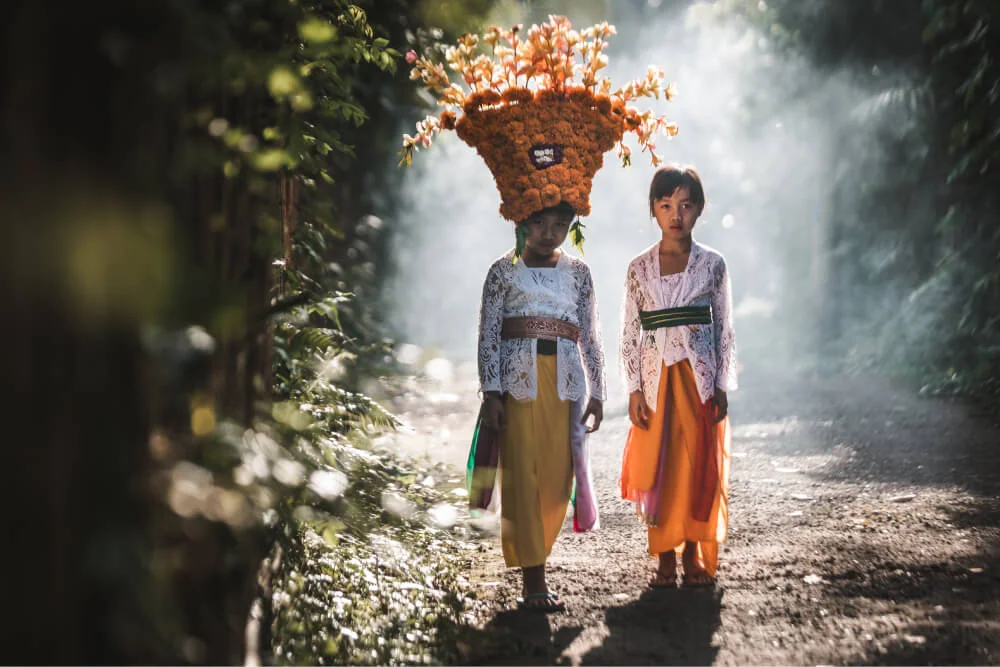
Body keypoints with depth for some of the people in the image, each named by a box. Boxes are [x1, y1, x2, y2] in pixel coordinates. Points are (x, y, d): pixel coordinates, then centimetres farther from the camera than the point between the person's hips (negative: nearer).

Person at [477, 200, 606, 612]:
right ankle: (534, 581, -4)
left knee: (557, 476, 0)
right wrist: (491, 393, -9)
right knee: (522, 476, -6)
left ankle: (531, 558, 19)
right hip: (518, 379, -3)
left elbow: (591, 337, 12)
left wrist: (596, 393, 6)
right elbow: (488, 335, -1)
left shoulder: (578, 273, 13)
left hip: (565, 381, 3)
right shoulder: (504, 271, 5)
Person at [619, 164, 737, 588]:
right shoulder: (639, 269, 4)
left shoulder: (712, 264, 3)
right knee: (657, 467, 1)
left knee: (700, 466, 1)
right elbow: (630, 334, 4)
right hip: (657, 379, 0)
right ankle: (665, 559, 11)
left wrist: (722, 386, -1)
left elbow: (724, 329, 4)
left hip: (700, 378, 0)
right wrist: (634, 390, -3)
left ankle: (694, 556, 13)